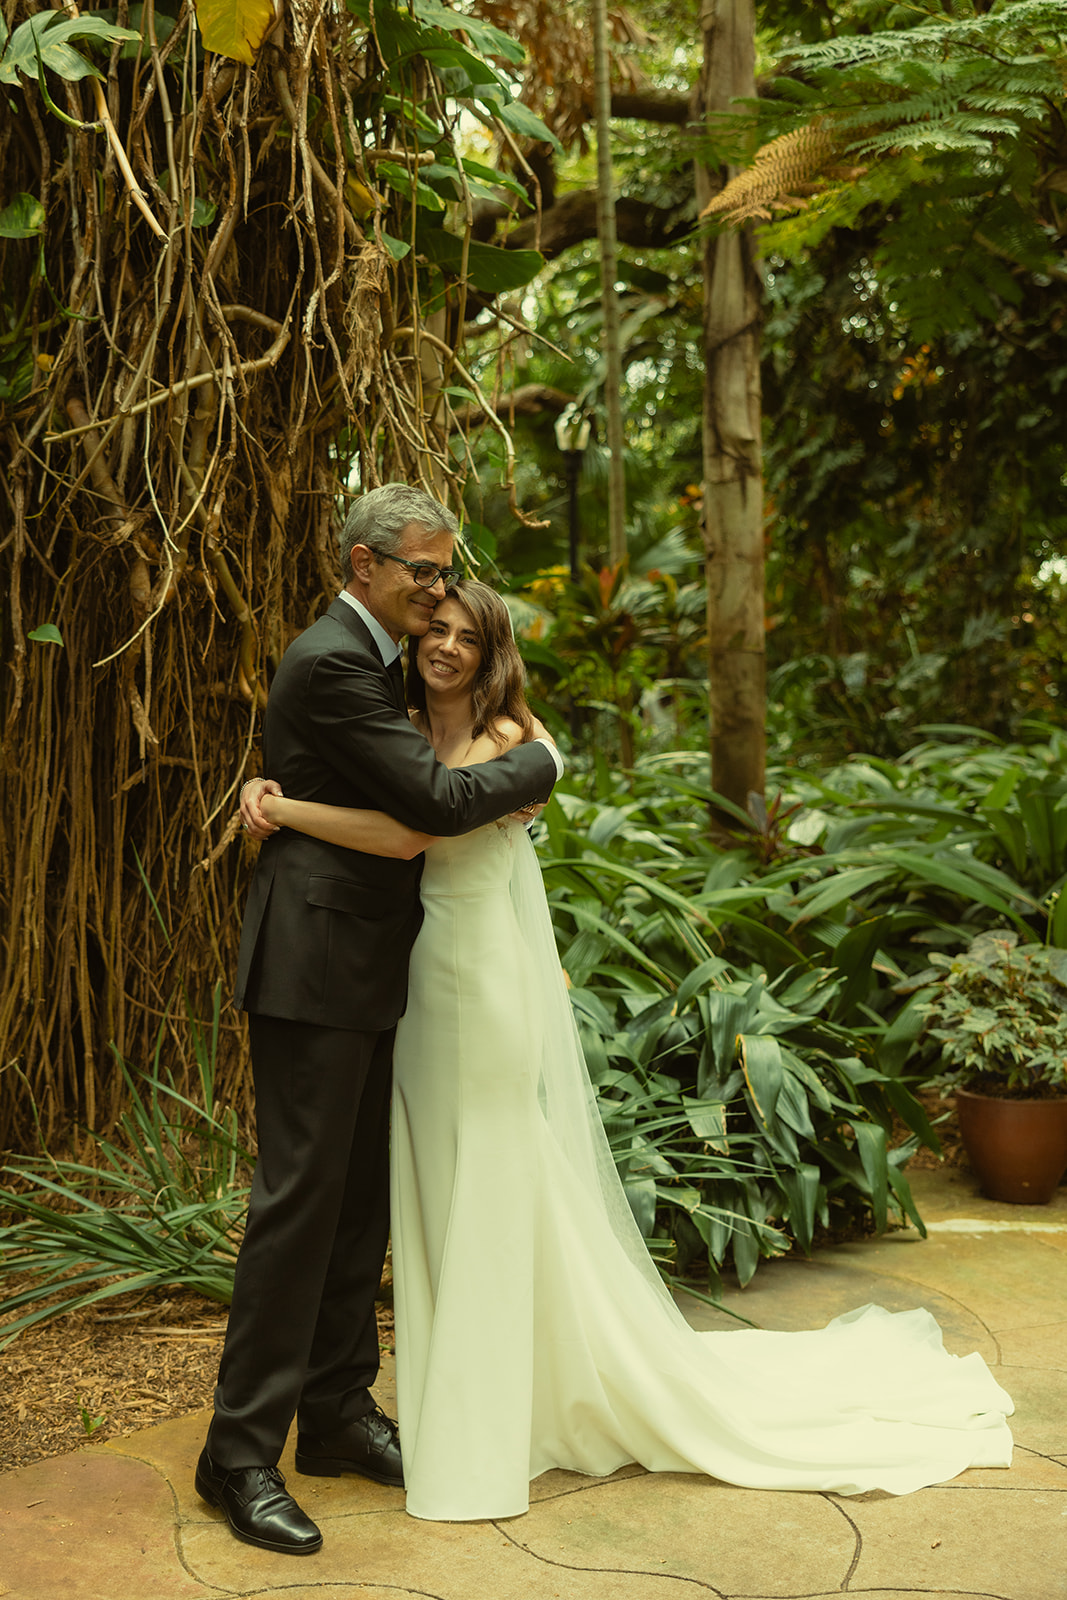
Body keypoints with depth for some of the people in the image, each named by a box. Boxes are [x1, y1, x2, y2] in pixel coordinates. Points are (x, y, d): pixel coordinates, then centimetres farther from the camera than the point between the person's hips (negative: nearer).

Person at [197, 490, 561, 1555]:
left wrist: (498, 793, 6)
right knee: (301, 1196, -7)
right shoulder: (331, 662, -16)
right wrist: (537, 761, -5)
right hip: (315, 963, -10)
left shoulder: (372, 658, 16)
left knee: (361, 1195, 13)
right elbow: (433, 799, -21)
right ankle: (241, 1452, 2)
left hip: (363, 968, 10)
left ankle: (337, 1412, 24)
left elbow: (411, 793, 24)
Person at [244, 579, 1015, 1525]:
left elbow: (406, 832, -26)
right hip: (425, 985, 8)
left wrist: (283, 809, -19)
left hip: (488, 988, -8)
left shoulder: (500, 738, -14)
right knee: (435, 1209, 14)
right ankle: (459, 1417, 29)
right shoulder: (415, 735, 11)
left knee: (499, 1207, 2)